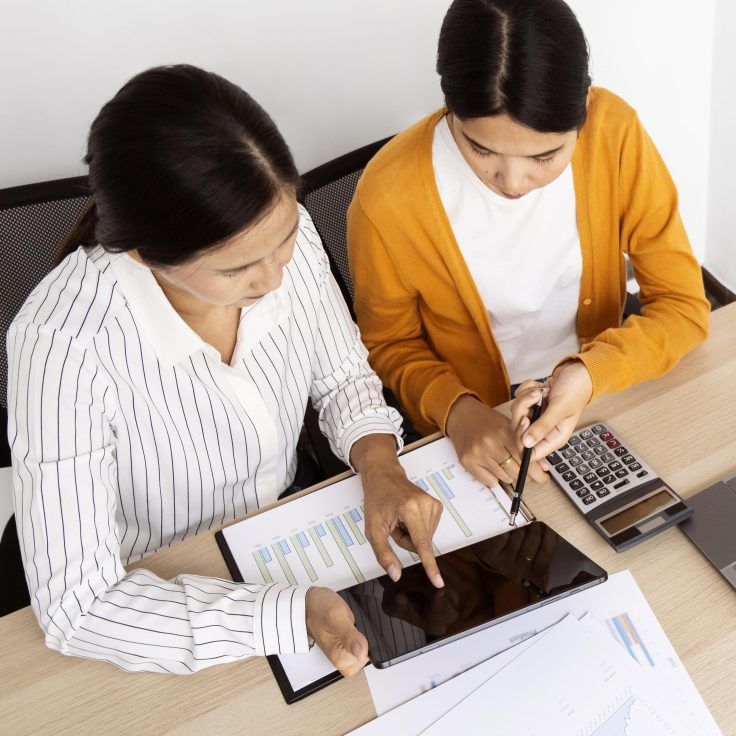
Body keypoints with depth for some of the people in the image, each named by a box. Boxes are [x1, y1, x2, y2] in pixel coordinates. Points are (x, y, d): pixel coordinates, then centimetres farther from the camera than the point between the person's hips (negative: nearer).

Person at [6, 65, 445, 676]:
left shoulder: (285, 232, -19)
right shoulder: (65, 344, -33)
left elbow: (342, 373, -1)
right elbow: (77, 608, -28)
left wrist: (380, 466, -19)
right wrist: (292, 616, -35)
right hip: (157, 597, -4)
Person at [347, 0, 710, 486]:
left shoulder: (615, 132, -17)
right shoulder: (386, 201, -24)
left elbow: (685, 306, -10)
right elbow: (390, 344, -5)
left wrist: (592, 373, -28)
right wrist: (456, 410, -24)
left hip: (599, 394, 2)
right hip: (474, 433, -1)